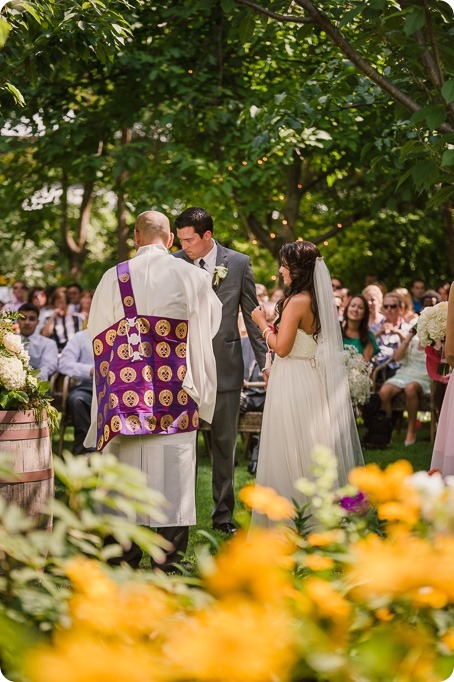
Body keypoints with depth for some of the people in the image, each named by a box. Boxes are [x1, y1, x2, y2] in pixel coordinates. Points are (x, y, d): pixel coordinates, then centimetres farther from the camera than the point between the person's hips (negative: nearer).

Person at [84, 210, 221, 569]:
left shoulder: (114, 278, 0)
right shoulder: (192, 277, 0)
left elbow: (98, 336, 9)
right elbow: (212, 321, 16)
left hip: (126, 391, 1)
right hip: (176, 392, -1)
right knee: (173, 469, 3)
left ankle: (126, 558, 13)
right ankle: (170, 562, 5)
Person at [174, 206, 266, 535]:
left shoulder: (239, 263, 0)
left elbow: (252, 313, 5)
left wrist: (265, 360, 3)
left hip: (225, 364, 0)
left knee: (225, 443, 8)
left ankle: (223, 513, 19)